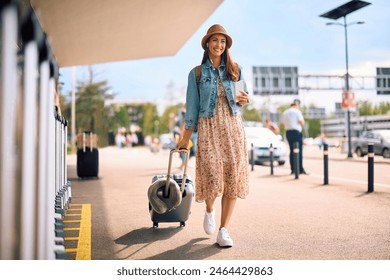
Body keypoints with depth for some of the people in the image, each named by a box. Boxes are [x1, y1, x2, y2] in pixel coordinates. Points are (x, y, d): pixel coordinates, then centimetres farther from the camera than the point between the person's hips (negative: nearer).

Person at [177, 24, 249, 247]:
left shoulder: (236, 70, 12)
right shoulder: (197, 73, 6)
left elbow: (245, 97, 19)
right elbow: (192, 108, 6)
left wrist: (245, 100, -6)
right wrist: (186, 138, 4)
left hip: (233, 128, 2)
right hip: (208, 128, -2)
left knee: (233, 177, -4)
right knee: (212, 176, -12)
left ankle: (224, 229, 5)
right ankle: (209, 209, 23)